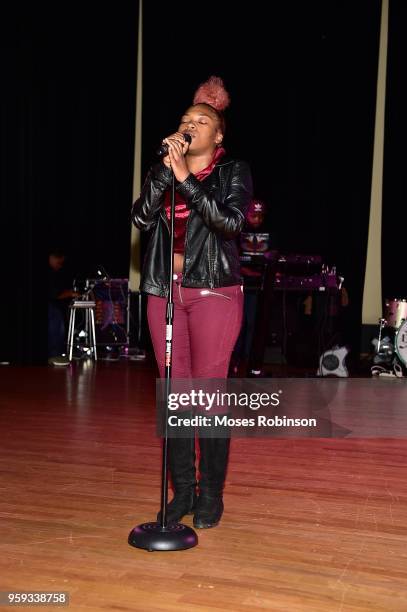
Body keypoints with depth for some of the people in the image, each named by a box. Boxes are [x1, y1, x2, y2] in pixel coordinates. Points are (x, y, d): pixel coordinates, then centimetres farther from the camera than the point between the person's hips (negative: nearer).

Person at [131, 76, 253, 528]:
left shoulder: (233, 172, 4)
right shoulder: (162, 173, 14)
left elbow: (231, 221, -14)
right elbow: (141, 218, -2)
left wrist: (186, 178, -17)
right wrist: (166, 168, -9)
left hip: (214, 291, -4)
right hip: (165, 290, 4)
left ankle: (211, 495, 12)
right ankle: (182, 490, 18)